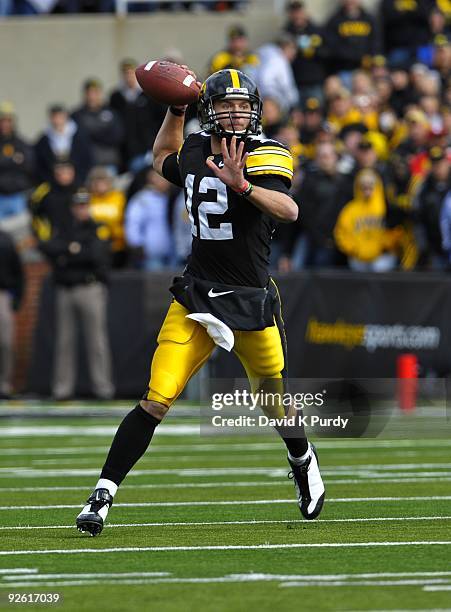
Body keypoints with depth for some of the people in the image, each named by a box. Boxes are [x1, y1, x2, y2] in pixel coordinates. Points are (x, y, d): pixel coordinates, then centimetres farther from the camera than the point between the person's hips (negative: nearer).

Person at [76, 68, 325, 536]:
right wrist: (176, 107, 21)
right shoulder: (194, 151, 5)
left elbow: (288, 211, -28)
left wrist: (241, 184, -42)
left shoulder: (264, 156, -9)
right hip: (196, 295, 2)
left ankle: (303, 463, 48)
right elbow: (163, 160, 32)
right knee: (156, 401, -11)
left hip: (252, 302, -2)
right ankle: (103, 493, -7)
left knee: (274, 399, 16)